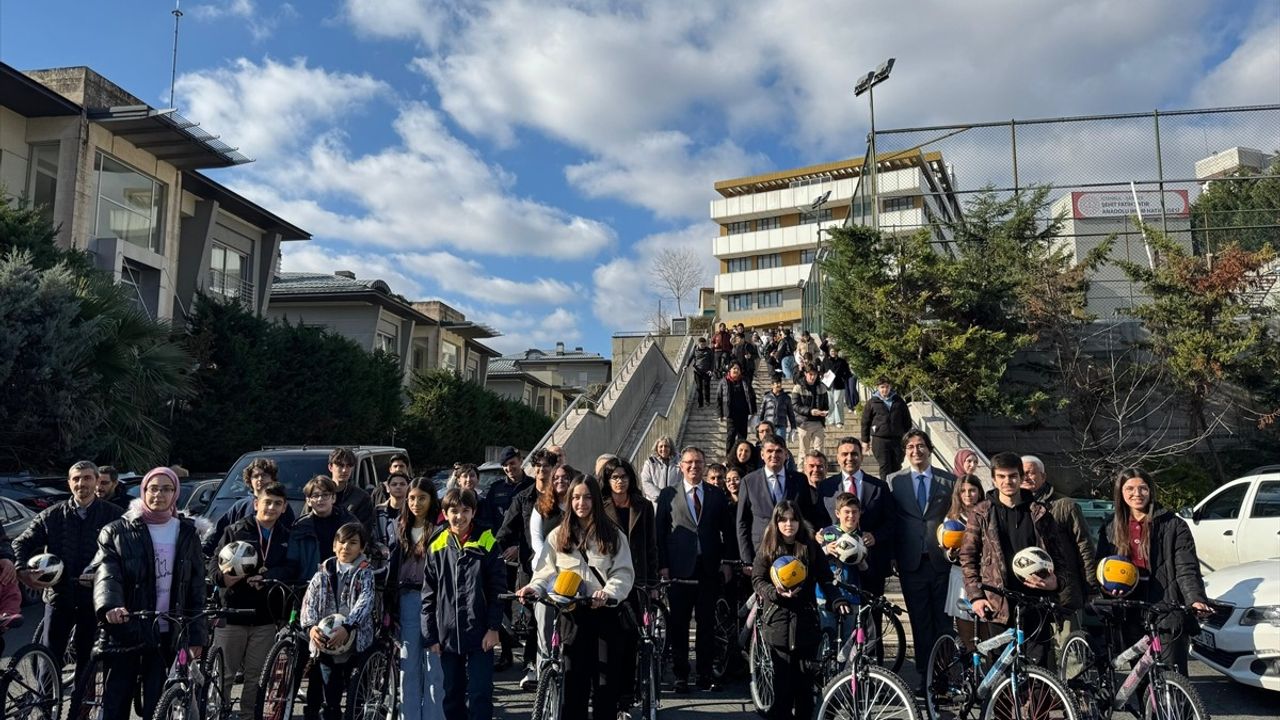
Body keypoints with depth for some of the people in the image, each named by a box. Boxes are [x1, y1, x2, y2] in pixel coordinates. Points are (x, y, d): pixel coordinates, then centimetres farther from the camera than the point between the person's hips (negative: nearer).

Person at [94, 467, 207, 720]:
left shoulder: (187, 533, 7)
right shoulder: (117, 531, 1)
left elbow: (196, 587, 7)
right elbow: (106, 572, -14)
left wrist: (196, 635, 3)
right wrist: (109, 605, -35)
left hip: (166, 634, 1)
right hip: (125, 631, -1)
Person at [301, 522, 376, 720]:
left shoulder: (365, 573, 2)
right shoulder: (324, 572, 11)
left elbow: (365, 602, -13)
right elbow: (309, 600, -1)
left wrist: (347, 627, -30)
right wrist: (311, 626, -21)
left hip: (354, 641, -2)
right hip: (324, 641, 2)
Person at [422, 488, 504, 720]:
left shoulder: (487, 543, -4)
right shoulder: (437, 546, 3)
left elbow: (498, 589, -3)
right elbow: (428, 594, 5)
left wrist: (494, 627, -8)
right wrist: (430, 635, 2)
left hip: (480, 635, -3)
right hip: (447, 635, 3)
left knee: (480, 694, 0)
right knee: (452, 695, 14)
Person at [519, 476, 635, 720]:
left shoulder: (613, 535, 6)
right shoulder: (558, 536, 10)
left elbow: (624, 572, -1)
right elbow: (547, 571, 7)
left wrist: (608, 592, -19)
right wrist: (534, 588, -13)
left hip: (604, 611, -1)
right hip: (571, 612, 1)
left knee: (605, 675, 1)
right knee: (573, 677, 2)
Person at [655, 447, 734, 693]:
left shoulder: (717, 495, 8)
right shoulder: (668, 495, 4)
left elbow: (728, 531, 10)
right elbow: (659, 532, 2)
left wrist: (727, 562, 1)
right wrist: (662, 565, -5)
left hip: (710, 569, 1)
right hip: (679, 569, -1)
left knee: (707, 623, 7)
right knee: (679, 624, 4)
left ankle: (705, 673, 18)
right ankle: (681, 675, 14)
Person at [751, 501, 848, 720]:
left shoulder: (811, 547, 6)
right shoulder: (767, 548, 4)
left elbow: (826, 578, 5)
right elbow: (757, 580, 1)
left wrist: (837, 600, -11)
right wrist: (775, 592, -18)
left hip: (806, 620, 1)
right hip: (778, 619, -1)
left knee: (805, 674, 3)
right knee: (782, 675, -3)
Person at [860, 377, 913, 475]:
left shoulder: (899, 402, 9)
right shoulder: (872, 403, 2)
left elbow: (907, 420, 14)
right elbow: (865, 422, 6)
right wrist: (865, 441, 4)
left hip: (897, 439, 2)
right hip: (879, 440, -2)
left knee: (897, 467, 7)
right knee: (884, 467, -4)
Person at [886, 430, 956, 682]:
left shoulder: (949, 480, 5)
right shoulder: (894, 481, 5)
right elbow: (890, 520, 5)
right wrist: (892, 557, 1)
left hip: (942, 560, 0)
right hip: (911, 562, 0)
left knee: (944, 620, 4)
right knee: (920, 621, 7)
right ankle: (925, 675, 17)